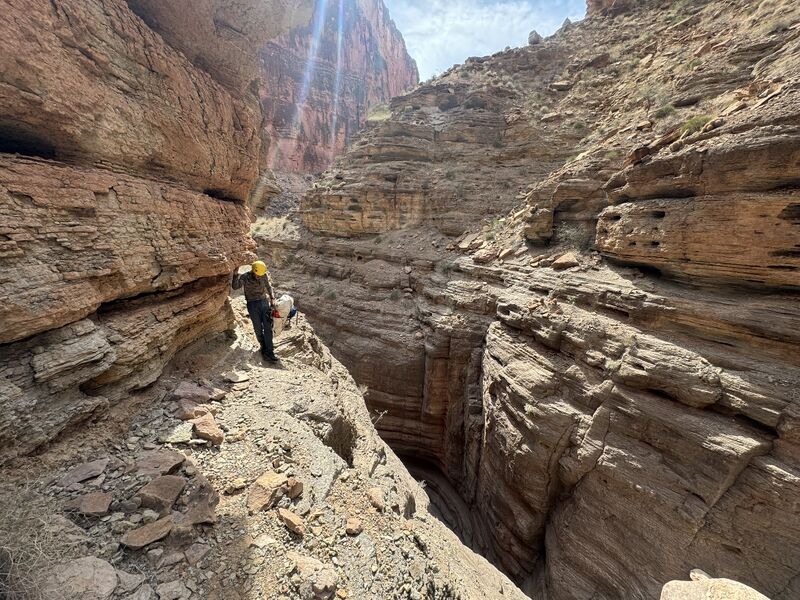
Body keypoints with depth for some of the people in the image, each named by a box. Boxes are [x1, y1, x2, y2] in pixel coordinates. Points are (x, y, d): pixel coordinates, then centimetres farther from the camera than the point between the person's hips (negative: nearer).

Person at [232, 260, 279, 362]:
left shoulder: (265, 275, -1)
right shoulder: (245, 277, -9)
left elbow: (269, 287, 13)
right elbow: (235, 286, -22)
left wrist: (272, 298, 3)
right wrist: (235, 275, -33)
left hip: (264, 302, 2)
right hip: (252, 305, -2)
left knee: (268, 327, -5)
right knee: (258, 329, 0)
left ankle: (269, 353, -5)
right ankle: (264, 347, 22)